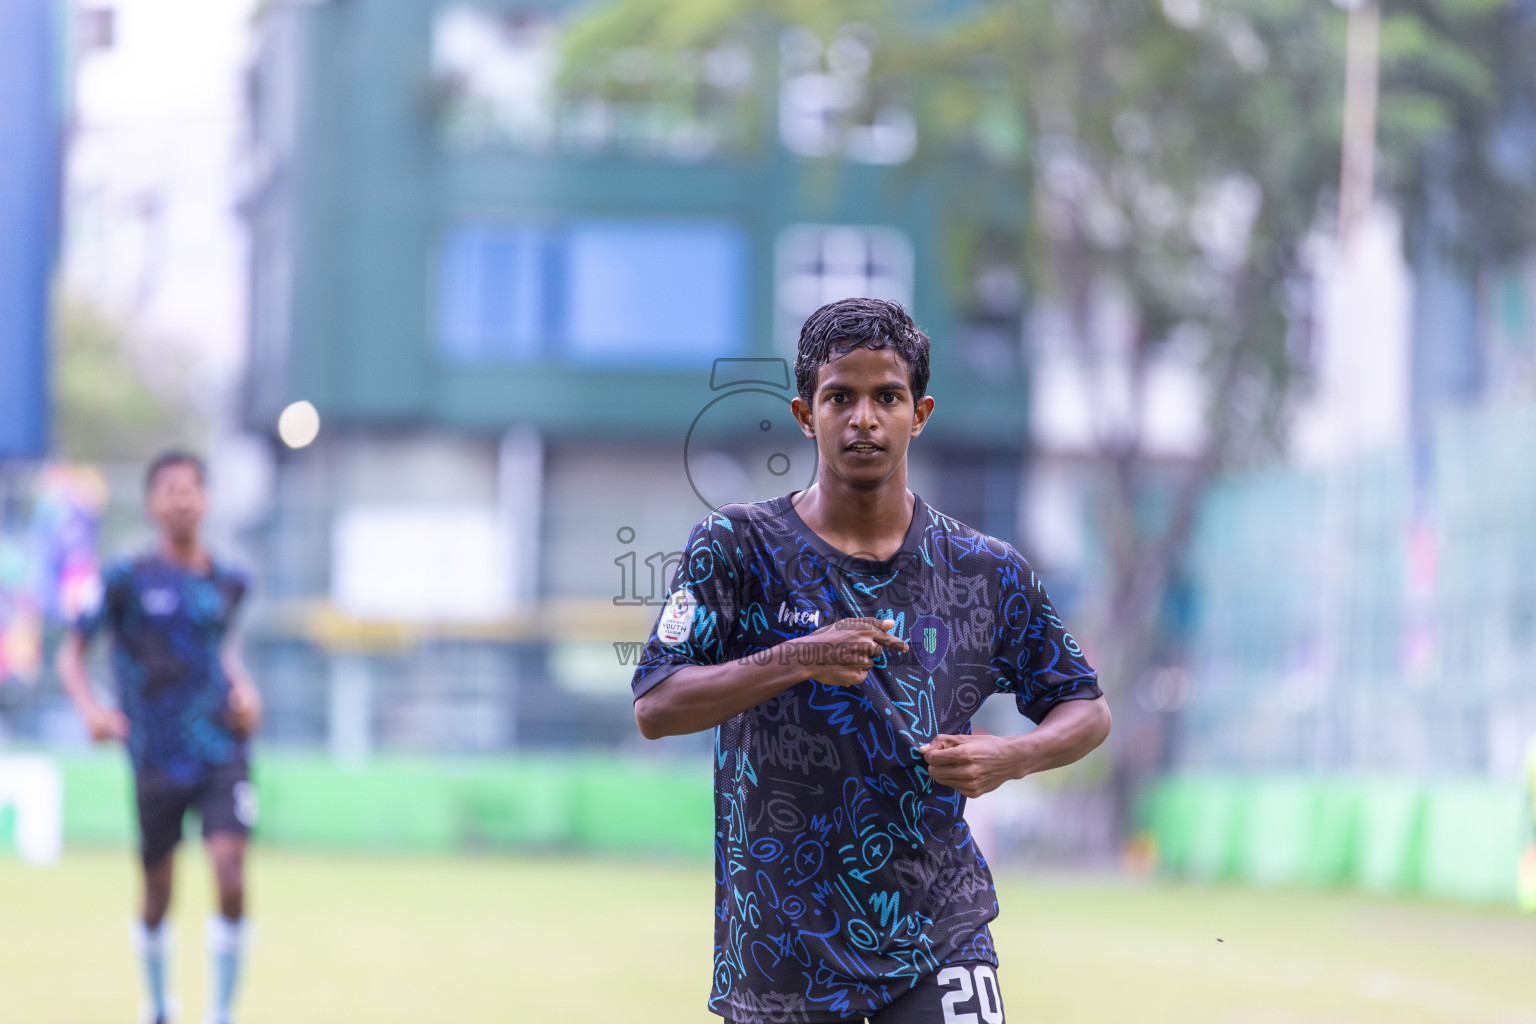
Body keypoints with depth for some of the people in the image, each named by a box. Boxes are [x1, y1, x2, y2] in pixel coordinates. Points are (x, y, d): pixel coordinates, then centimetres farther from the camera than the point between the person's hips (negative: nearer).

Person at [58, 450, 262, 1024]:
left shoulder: (227, 584, 7)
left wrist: (243, 691, 9)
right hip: (157, 757, -1)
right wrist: (89, 709, -16)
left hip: (222, 754, 1)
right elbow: (71, 652, 1)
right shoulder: (128, 580, -3)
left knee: (230, 874, -16)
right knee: (157, 895, 8)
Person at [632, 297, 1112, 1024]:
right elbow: (655, 708, -10)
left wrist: (1008, 758, -8)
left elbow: (1086, 710, 14)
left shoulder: (987, 574, 5)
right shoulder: (738, 548, -2)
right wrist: (799, 660, -23)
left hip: (938, 943, 1)